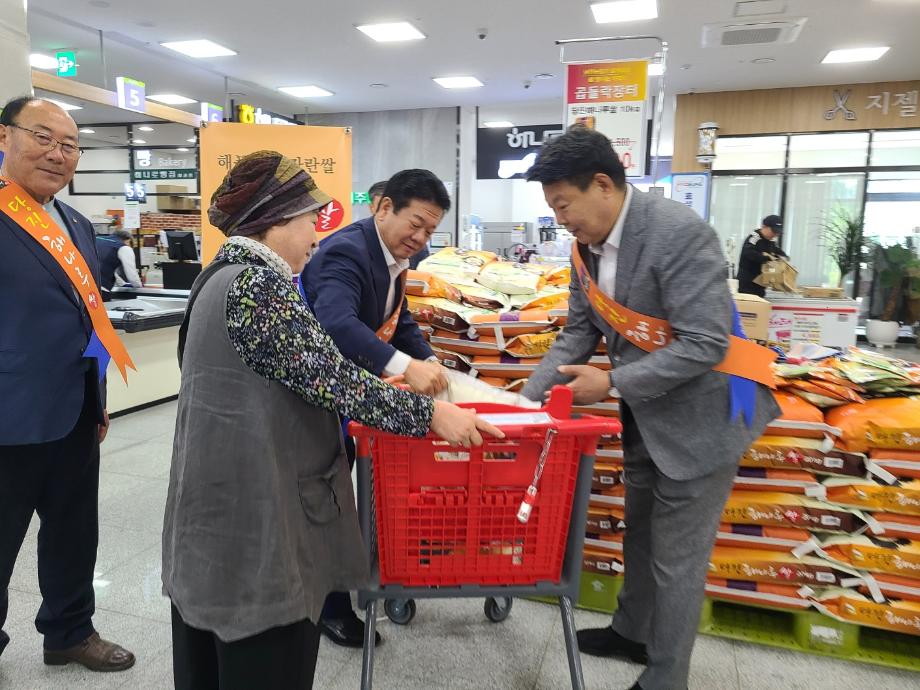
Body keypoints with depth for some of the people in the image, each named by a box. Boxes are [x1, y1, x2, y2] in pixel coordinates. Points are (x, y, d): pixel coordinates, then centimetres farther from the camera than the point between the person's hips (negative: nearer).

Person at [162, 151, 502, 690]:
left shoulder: (229, 274, 11)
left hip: (228, 510, 10)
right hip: (255, 519, -10)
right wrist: (429, 414, -15)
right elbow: (330, 377, -23)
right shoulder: (256, 284, -21)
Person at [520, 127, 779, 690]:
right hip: (644, 413, 8)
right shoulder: (587, 242, -2)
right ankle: (633, 632, 47)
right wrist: (530, 397, -7)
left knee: (676, 555, 6)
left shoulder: (680, 233, -27)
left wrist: (613, 385, -25)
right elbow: (580, 330, 3)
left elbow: (705, 344, -28)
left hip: (699, 413, -8)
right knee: (640, 534, 24)